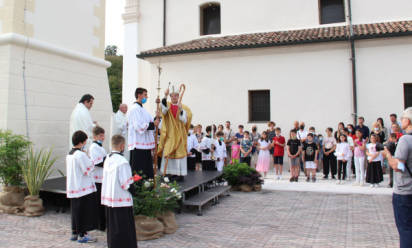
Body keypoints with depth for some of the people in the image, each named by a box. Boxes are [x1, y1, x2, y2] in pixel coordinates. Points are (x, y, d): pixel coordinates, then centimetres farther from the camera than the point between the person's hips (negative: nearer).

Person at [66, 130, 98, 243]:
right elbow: (89, 170, -17)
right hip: (84, 188, -9)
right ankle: (82, 235, 6)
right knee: (84, 211, 1)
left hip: (72, 187, 9)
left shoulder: (69, 154, 10)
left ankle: (74, 233, 25)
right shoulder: (81, 155, -18)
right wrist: (89, 159, -4)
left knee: (75, 210, 17)